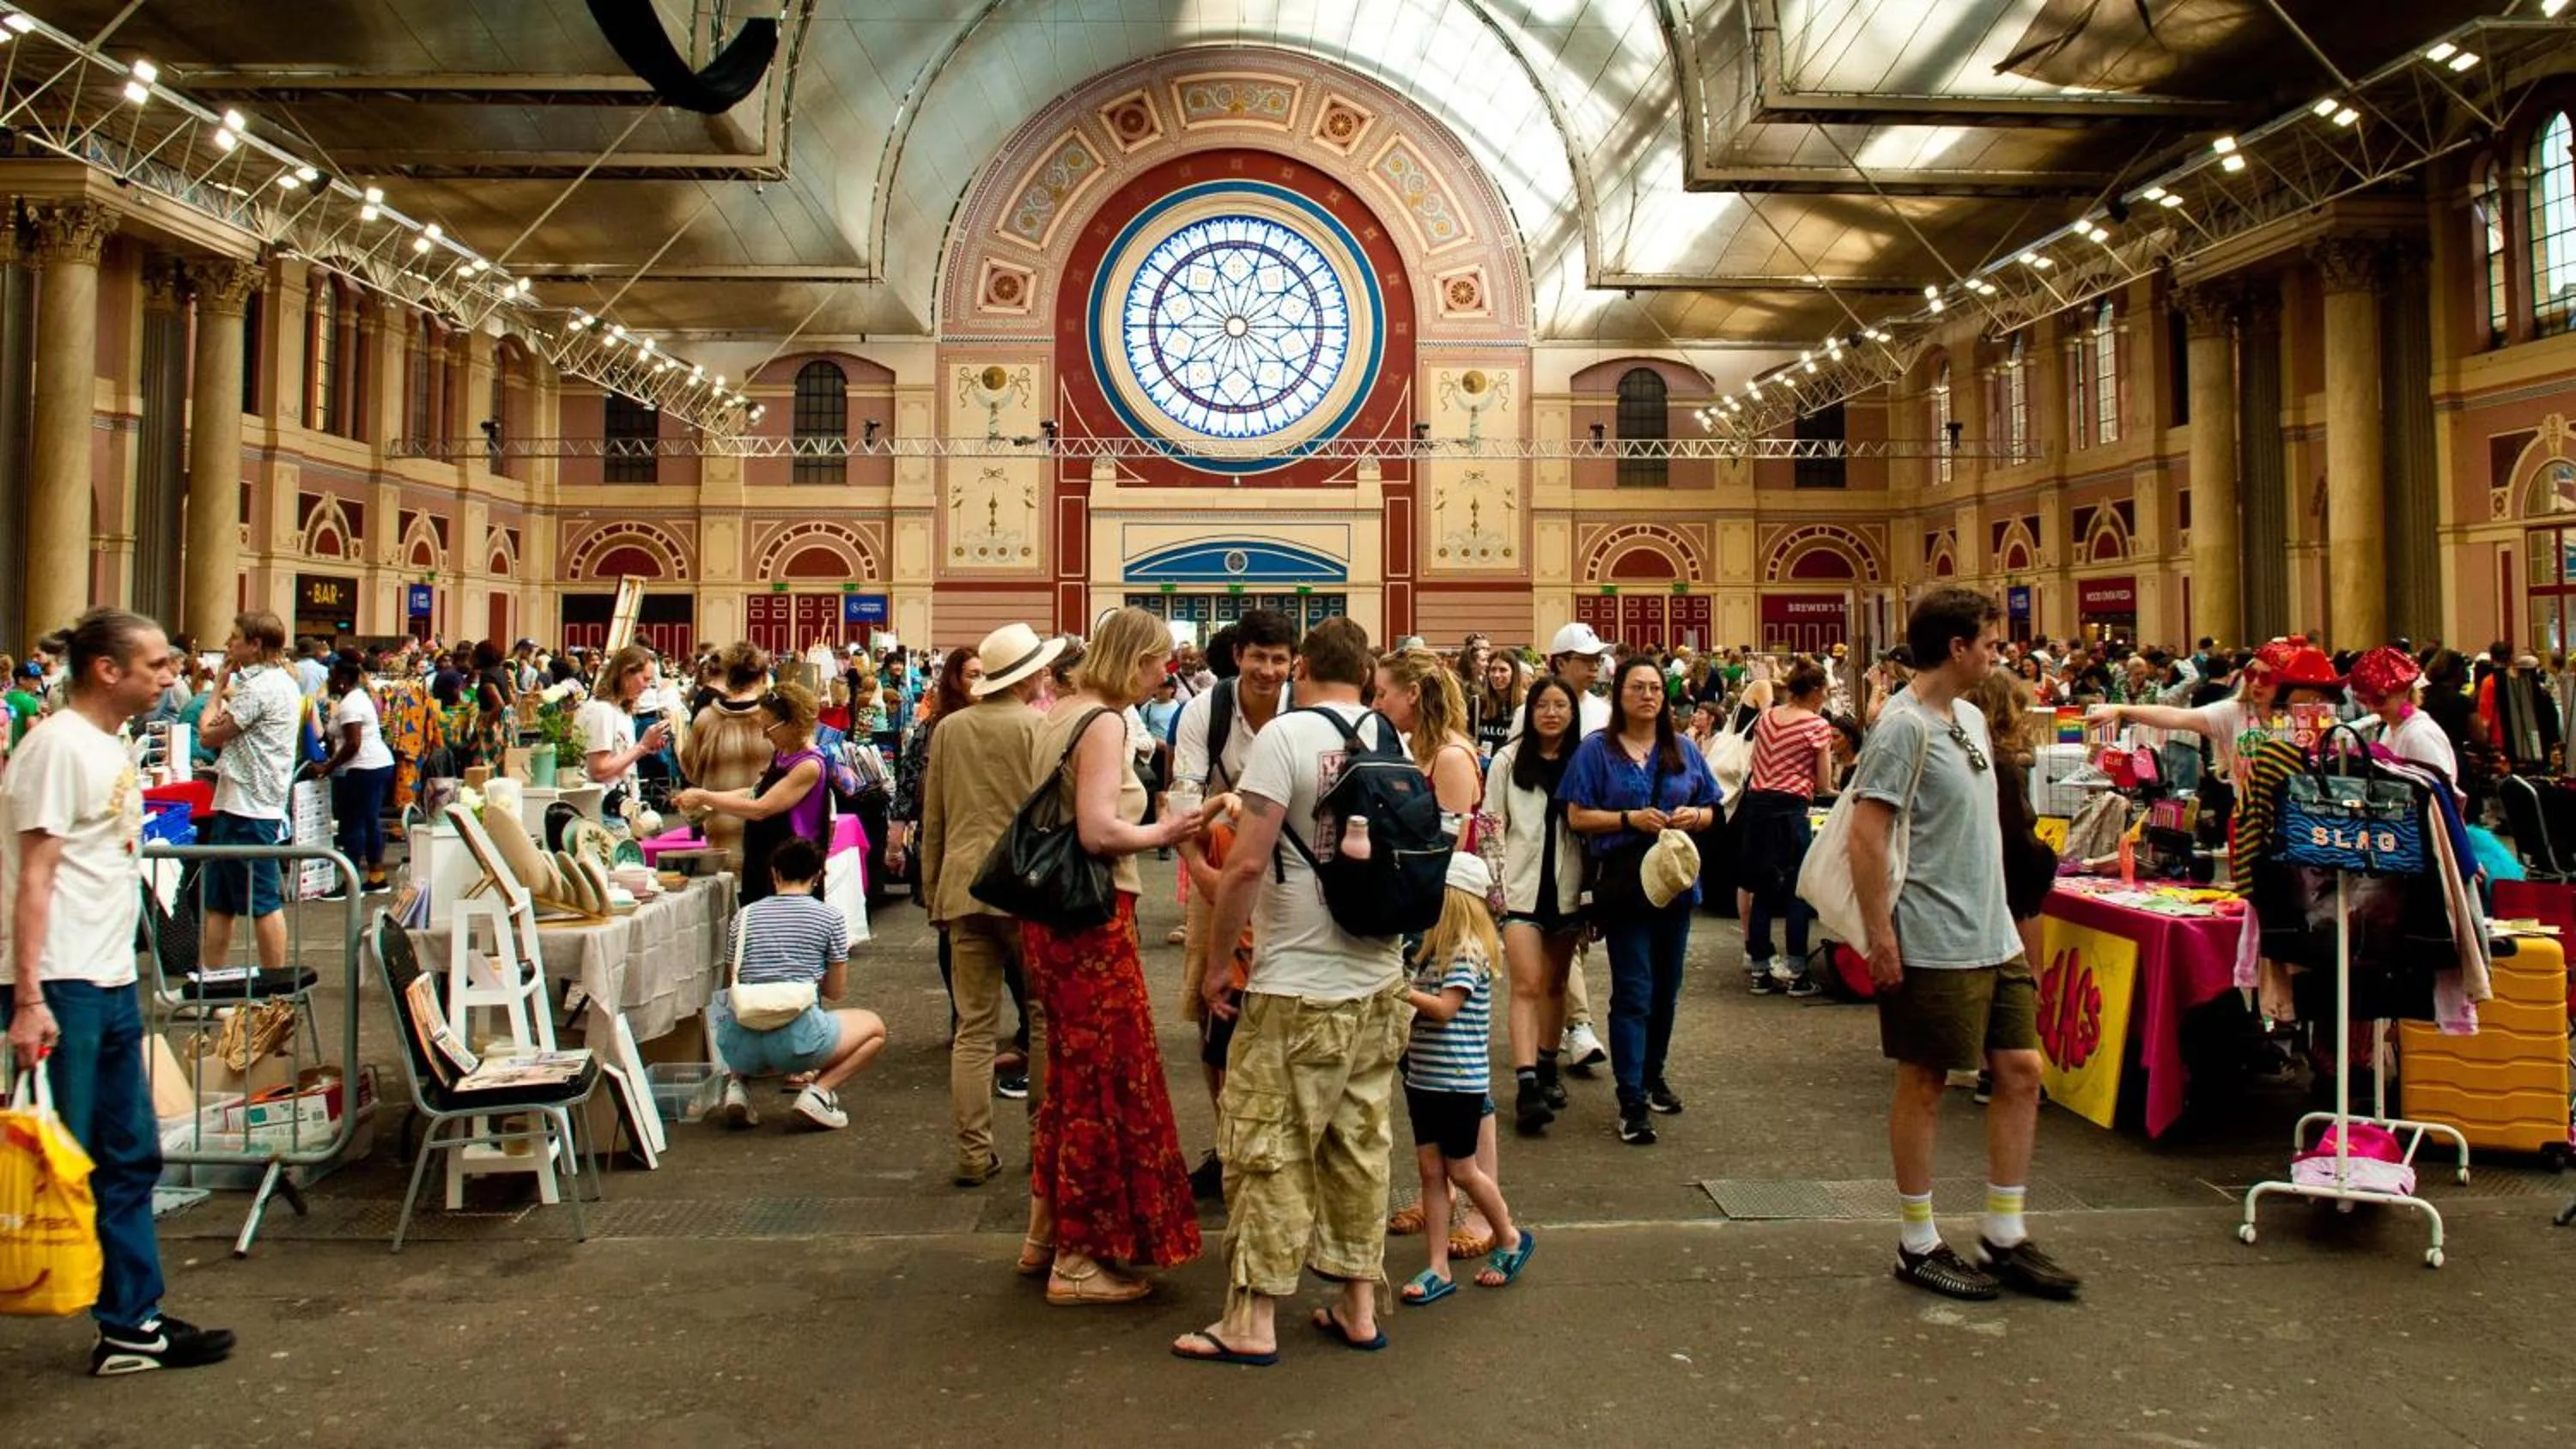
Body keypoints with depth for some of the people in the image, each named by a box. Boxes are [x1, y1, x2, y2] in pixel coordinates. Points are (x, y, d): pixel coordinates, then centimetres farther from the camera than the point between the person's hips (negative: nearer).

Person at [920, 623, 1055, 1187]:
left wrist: (934, 895, 20)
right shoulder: (1038, 727, -7)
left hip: (964, 888, 4)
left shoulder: (948, 729, 8)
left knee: (974, 1027, 6)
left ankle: (973, 1153, 7)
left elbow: (933, 820, 13)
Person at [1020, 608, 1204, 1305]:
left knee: (1072, 1075, 20)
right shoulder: (1104, 722, -15)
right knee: (1106, 1083, 1)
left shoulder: (1066, 716, 13)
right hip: (1092, 918, -10)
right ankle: (1079, 1260, 10)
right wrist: (1163, 833, -10)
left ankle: (1048, 1234, 32)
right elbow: (1098, 830, -25)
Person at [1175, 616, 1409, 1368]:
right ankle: (1359, 1304, 23)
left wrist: (1214, 959, -8)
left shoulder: (1286, 735, -13)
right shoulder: (1392, 738, 6)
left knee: (1267, 1149, 3)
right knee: (1361, 1144, 14)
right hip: (1380, 982, 7)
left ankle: (1253, 1321, 10)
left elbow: (1248, 863, -18)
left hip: (1297, 986, -6)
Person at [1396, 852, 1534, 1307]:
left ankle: (1511, 1239, 28)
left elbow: (1444, 1008, -22)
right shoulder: (1434, 946, 10)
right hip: (1423, 1077, 8)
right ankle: (1439, 1269, 12)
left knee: (1461, 1170, 5)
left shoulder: (1468, 951, -16)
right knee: (1430, 1168, 7)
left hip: (1459, 1080, -8)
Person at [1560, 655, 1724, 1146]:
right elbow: (1577, 816, -6)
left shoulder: (1682, 750, 10)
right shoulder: (1597, 749, -2)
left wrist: (1694, 816, -8)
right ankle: (1631, 1103, -3)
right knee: (1633, 991, -6)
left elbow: (1710, 811, 14)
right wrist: (1631, 818, -17)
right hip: (1623, 880, -4)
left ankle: (1653, 1074, 33)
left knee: (1665, 986, 14)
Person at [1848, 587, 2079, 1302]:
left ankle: (2003, 1236, 23)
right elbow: (1865, 837, -21)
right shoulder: (1905, 726, -16)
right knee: (1925, 1083, 3)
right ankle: (1919, 1244, 17)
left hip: (1994, 935, 9)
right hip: (1934, 943, -9)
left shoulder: (1971, 719, 12)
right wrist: (1879, 936, -21)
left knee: (2021, 1069, 10)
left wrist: (1999, 915, 18)